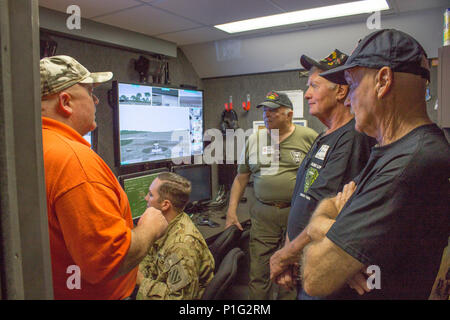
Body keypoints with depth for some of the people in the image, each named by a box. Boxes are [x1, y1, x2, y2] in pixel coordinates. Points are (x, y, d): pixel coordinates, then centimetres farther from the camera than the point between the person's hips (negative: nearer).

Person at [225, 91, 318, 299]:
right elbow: (241, 178, 12)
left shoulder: (308, 137, -1)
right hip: (263, 215, 2)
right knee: (259, 271, 5)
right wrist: (232, 211, 6)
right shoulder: (254, 140, 9)